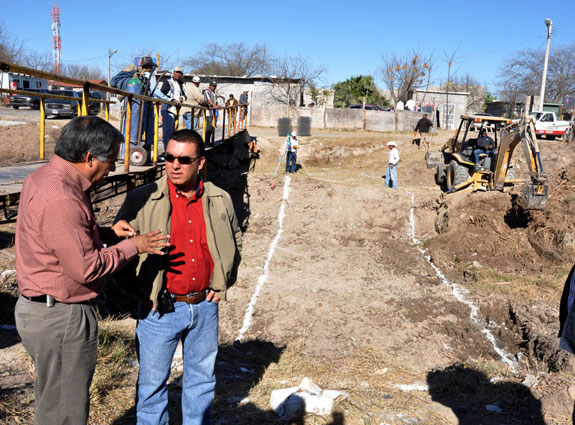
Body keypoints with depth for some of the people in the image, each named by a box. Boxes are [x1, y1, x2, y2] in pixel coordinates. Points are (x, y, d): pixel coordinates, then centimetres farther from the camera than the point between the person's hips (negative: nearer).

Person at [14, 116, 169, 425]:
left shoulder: (44, 177, 6)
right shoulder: (59, 199, -27)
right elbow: (86, 268, -26)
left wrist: (107, 233, 4)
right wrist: (132, 246, -14)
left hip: (39, 307, 10)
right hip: (59, 318, -10)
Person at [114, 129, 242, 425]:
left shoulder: (220, 201, 0)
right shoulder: (143, 200, -10)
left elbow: (235, 241, 17)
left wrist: (223, 282, 10)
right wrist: (138, 289, -7)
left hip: (205, 306, 3)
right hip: (161, 308, -3)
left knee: (202, 378, 18)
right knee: (152, 381, 10)